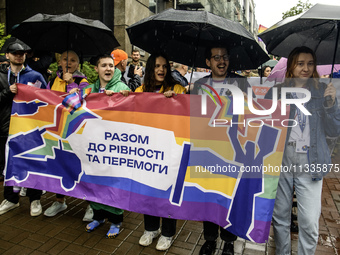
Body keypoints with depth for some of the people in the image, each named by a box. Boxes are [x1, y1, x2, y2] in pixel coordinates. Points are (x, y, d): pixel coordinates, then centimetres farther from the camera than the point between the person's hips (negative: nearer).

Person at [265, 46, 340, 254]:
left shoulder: (323, 91, 5)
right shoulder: (276, 92, 5)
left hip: (309, 165, 0)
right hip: (280, 162, 1)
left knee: (309, 222, -1)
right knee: (280, 217, 13)